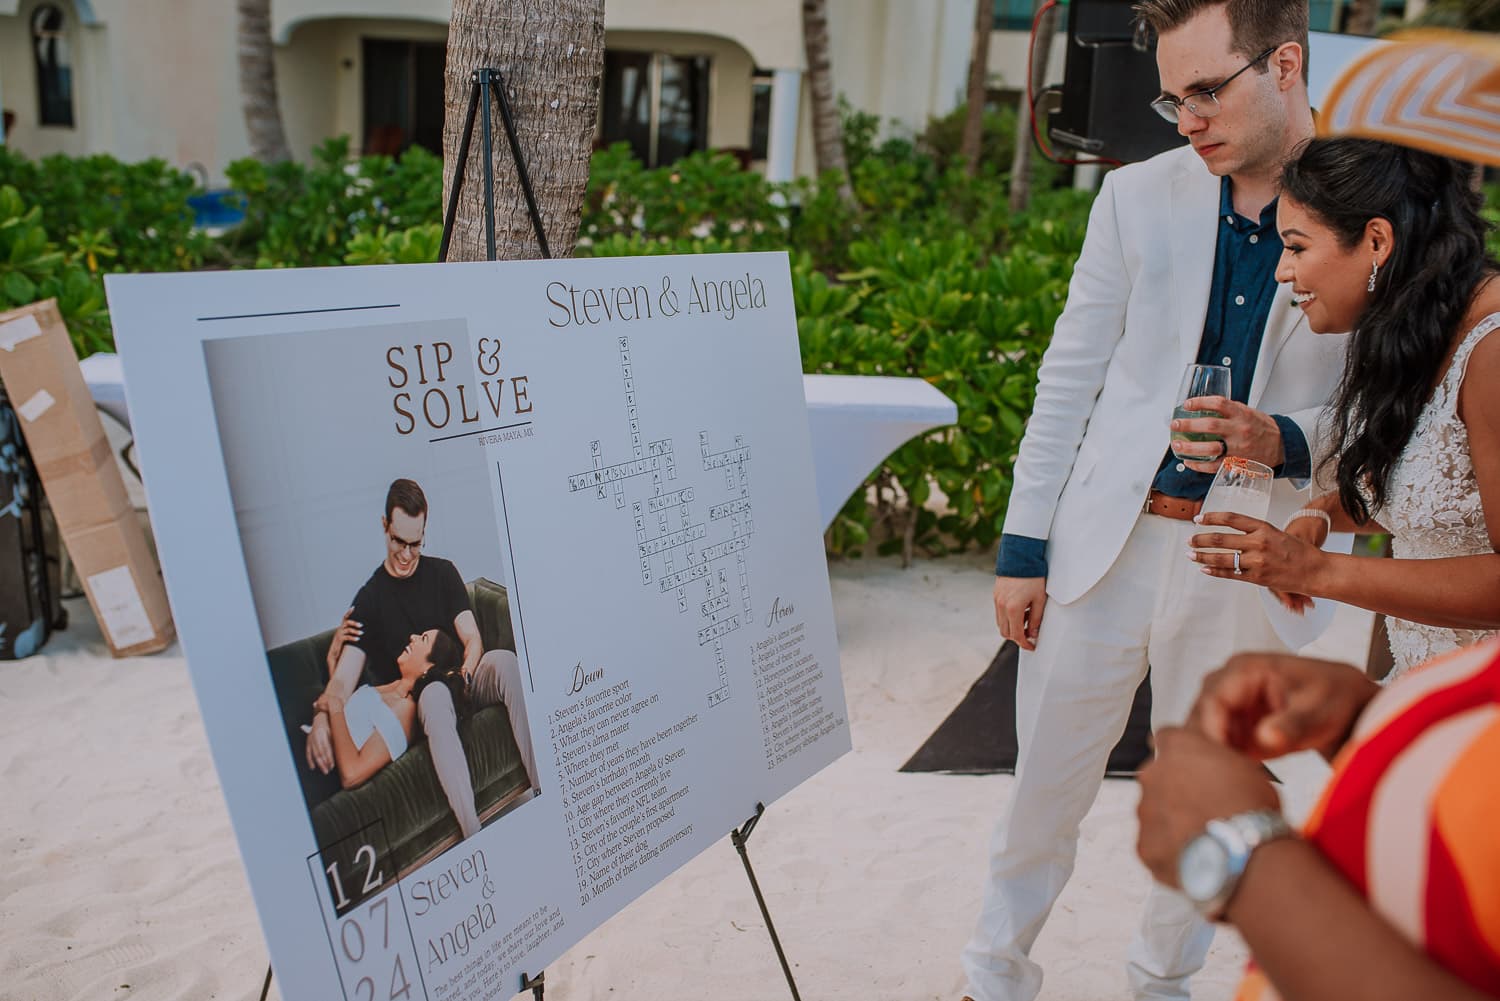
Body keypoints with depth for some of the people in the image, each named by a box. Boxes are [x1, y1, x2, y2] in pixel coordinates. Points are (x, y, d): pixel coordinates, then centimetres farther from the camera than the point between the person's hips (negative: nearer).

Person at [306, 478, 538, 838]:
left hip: (465, 683, 3)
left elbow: (472, 638, 4)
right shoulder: (370, 598, 3)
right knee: (435, 694, -40)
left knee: (505, 661, -32)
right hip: (421, 697, -2)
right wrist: (321, 717, -28)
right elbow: (344, 678, -6)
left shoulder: (443, 573, 11)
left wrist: (465, 673, -20)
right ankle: (474, 836, -48)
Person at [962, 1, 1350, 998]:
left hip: (1243, 567, 0)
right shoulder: (1138, 195, 1)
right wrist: (1022, 548, 1)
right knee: (1048, 783, 10)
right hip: (1107, 539, 1)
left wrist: (1284, 442, -19)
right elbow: (1069, 379, 3)